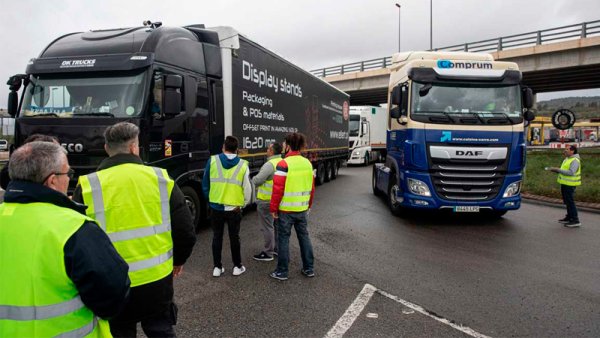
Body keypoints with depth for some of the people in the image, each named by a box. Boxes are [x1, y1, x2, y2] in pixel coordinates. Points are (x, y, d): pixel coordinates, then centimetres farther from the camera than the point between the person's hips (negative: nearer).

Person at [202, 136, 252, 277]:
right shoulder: (243, 165, -7)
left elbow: (205, 184, 2)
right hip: (234, 208, -1)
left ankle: (217, 267, 20)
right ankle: (237, 266, 22)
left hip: (216, 207, 1)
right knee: (234, 237, 12)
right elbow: (247, 188, -4)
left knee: (217, 237, 13)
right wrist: (243, 204, 12)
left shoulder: (212, 161, -4)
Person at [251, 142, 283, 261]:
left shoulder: (269, 164, -22)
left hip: (266, 201, -9)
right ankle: (277, 248, 31)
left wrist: (252, 179, 0)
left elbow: (257, 180, -20)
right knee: (275, 224, 19)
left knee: (267, 227, 0)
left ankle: (268, 253, 9)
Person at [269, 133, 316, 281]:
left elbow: (277, 189, -18)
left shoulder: (284, 164, -16)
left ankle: (282, 272, 14)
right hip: (302, 209, 6)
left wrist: (273, 208, -8)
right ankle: (309, 269, 25)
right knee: (304, 237, 16)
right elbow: (311, 187, 9)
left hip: (285, 210, -6)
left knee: (283, 239, 5)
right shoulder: (307, 163, 3)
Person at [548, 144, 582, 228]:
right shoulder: (567, 159, 16)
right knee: (567, 202, 17)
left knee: (570, 202, -7)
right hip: (565, 183, 10)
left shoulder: (575, 160, -16)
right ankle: (569, 217, 28)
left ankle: (575, 221, -3)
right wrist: (555, 170, 5)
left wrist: (558, 170, -22)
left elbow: (571, 172, -26)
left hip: (569, 185, -10)